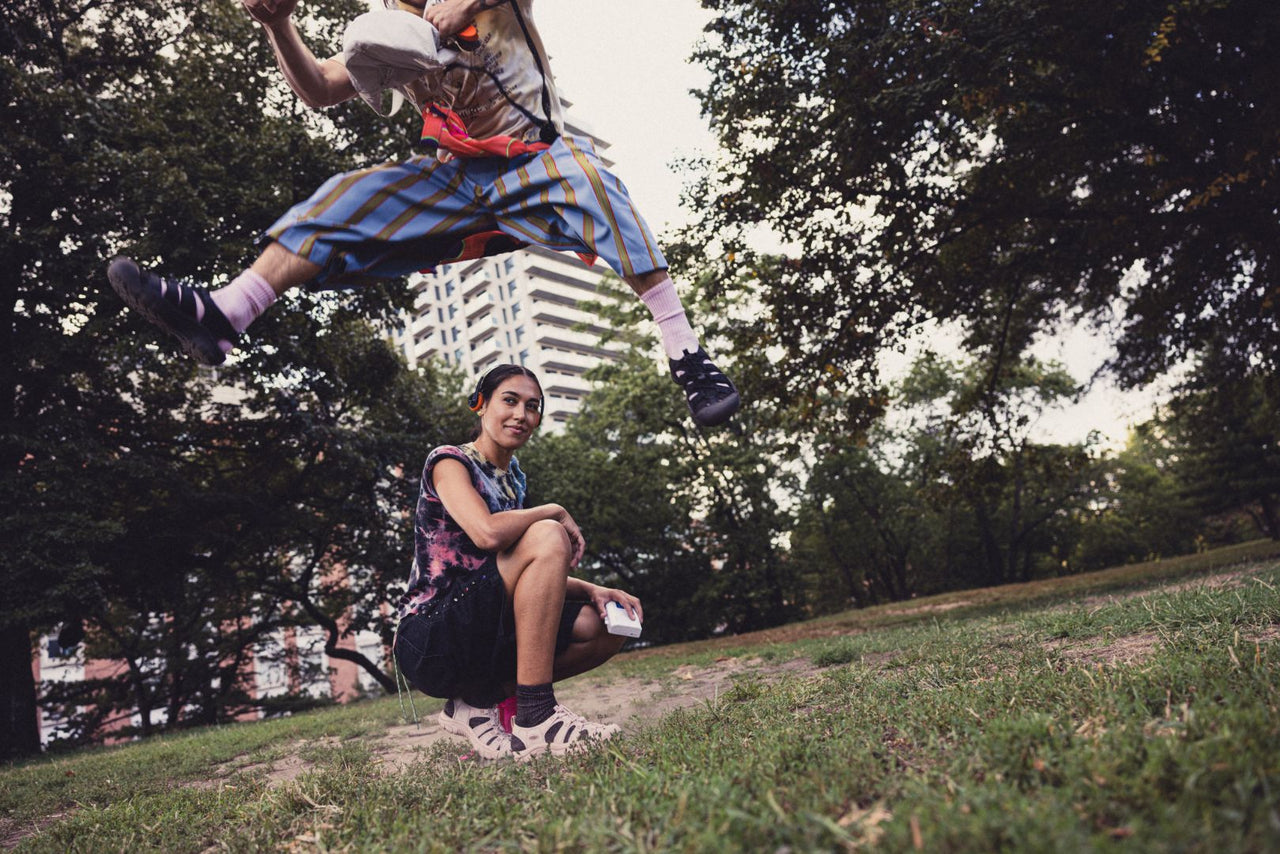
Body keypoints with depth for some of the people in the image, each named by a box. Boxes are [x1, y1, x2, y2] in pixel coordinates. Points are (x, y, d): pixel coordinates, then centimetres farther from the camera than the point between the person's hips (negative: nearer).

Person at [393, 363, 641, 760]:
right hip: (431, 641, -8)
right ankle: (535, 719, -26)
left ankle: (477, 702, -1)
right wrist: (556, 512, -11)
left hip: (483, 634, 8)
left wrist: (593, 590, -3)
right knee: (548, 536, -25)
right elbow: (488, 533, -28)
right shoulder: (449, 461, -6)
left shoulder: (512, 478, 17)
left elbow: (534, 576, 15)